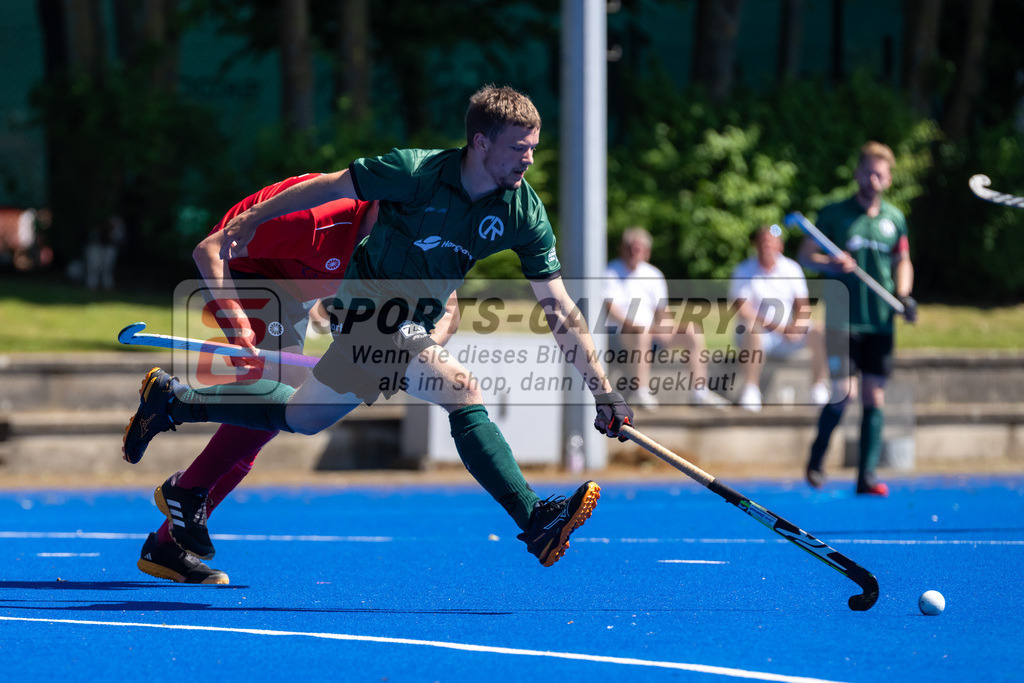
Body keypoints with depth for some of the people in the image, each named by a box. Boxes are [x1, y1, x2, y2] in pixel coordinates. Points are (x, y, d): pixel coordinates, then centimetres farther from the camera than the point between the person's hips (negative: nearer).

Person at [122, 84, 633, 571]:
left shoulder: (524, 214, -12)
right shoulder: (418, 172, -24)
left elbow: (561, 311, -10)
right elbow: (331, 187, -10)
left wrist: (603, 391, -15)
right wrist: (250, 220, -3)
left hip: (412, 330, 6)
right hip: (370, 308, -6)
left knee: (301, 417, 13)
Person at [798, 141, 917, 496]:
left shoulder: (895, 219, 11)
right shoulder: (834, 213, 0)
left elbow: (902, 261, 22)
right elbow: (806, 255, 2)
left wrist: (904, 295, 5)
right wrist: (830, 264, -18)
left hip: (881, 321, 4)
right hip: (843, 317, -3)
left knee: (874, 396, 0)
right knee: (843, 392, -12)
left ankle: (867, 474, 2)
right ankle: (817, 455, 13)